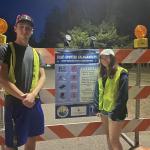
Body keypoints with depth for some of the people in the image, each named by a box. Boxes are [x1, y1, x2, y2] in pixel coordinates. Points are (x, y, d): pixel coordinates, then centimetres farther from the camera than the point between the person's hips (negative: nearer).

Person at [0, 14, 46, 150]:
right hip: (15, 102, -5)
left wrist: (32, 95, -11)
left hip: (34, 102, 6)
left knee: (32, 138, 17)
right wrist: (23, 97, -16)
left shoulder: (35, 52, 13)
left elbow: (42, 76, 7)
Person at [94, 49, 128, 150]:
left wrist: (116, 112, -18)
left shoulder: (121, 73, -14)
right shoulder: (102, 73, 8)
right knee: (108, 136, 20)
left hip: (115, 111, -7)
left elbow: (123, 95, -17)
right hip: (104, 109, 7)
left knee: (114, 140, 0)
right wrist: (97, 107, 5)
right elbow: (97, 91, 11)